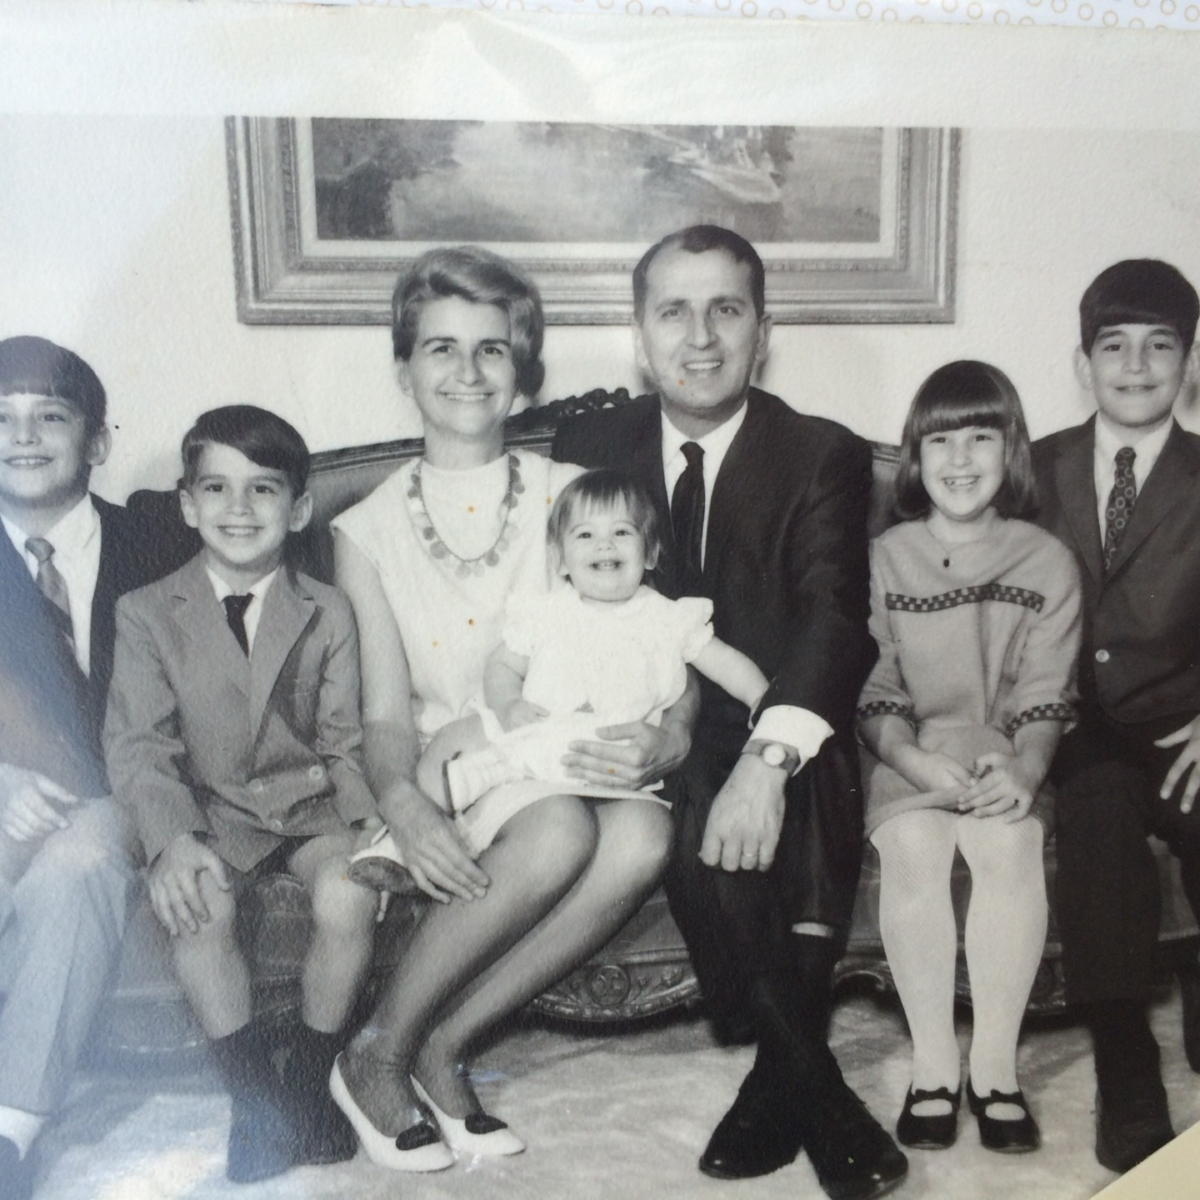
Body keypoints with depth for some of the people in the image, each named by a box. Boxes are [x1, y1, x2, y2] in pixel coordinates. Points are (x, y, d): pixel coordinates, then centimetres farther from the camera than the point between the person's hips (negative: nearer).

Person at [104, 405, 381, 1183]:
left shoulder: (328, 614, 6)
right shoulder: (147, 615, 2)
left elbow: (345, 744, 4)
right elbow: (139, 745, -6)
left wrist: (369, 824, -15)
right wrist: (173, 837, -24)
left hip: (310, 802, 1)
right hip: (212, 813, -1)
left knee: (349, 894, -28)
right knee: (199, 907, -31)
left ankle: (310, 1084, -5)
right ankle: (256, 1095, -13)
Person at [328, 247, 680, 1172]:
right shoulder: (370, 529, 4)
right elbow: (386, 711, -2)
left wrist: (668, 737, -21)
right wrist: (402, 802, -23)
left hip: (568, 760, 2)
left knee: (644, 834, -32)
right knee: (558, 829, -34)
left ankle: (443, 1046, -15)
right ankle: (377, 1055, -13)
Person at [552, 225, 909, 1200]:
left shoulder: (826, 458, -2)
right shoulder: (589, 446, 8)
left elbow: (832, 616, -17)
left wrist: (767, 755, -36)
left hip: (778, 731, -1)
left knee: (793, 796, -34)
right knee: (704, 814, -30)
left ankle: (780, 1077, -15)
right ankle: (813, 1088, -15)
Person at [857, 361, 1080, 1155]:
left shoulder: (1047, 561, 5)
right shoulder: (884, 560, 4)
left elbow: (1045, 694, 0)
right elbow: (872, 686, -1)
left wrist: (1024, 769, -19)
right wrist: (913, 759, -19)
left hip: (1003, 754, 0)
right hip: (905, 753, 0)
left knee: (1009, 846, -29)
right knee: (914, 849, -29)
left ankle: (996, 1066, -15)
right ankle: (933, 1064, -15)